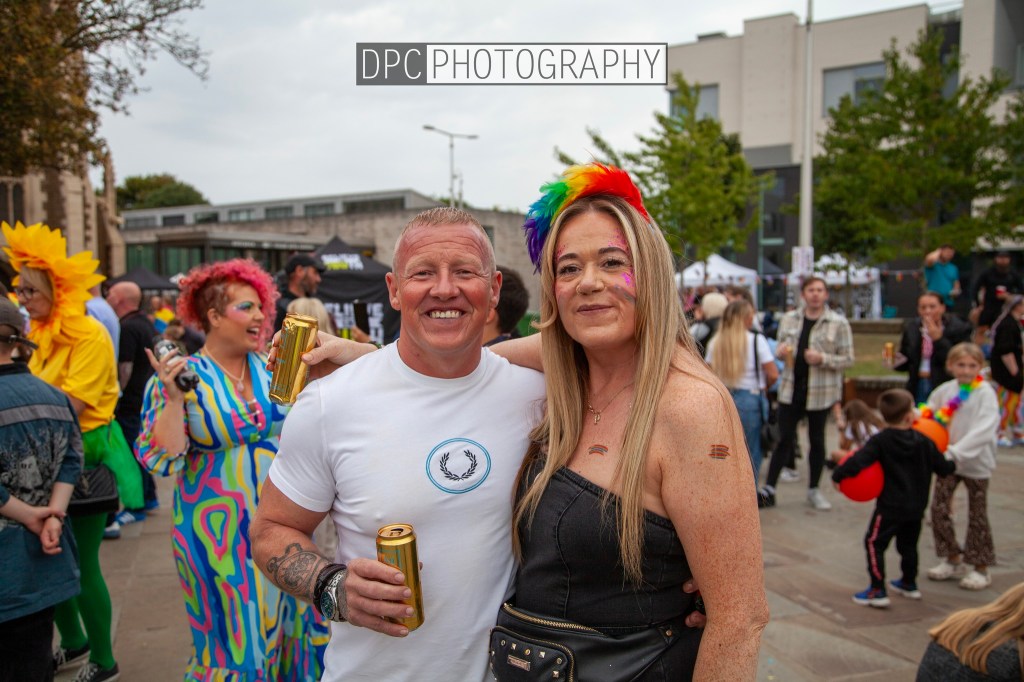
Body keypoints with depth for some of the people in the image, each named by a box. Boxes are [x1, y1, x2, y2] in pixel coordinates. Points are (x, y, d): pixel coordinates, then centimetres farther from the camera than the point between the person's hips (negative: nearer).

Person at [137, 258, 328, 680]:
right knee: (234, 633, 7)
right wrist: (173, 398, -24)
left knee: (289, 622, 12)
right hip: (218, 529, -4)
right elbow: (161, 461, -13)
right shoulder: (183, 375, -8)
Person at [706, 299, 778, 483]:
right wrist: (763, 387, 7)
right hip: (749, 400, -4)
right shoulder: (756, 340, -8)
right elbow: (773, 374, -11)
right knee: (751, 455, 7)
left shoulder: (716, 342, 4)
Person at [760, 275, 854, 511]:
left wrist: (822, 359, -20)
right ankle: (769, 489, 6)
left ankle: (813, 490, 26)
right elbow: (780, 347, 14)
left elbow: (848, 359, -4)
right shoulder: (789, 319, 5)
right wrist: (781, 351, -9)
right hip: (791, 388, 2)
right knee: (784, 439, 3)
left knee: (817, 440, 12)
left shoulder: (838, 323, -5)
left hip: (821, 391, -1)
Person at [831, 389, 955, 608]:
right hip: (916, 506, 6)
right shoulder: (923, 442, -2)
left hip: (890, 507, -6)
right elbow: (943, 468, 7)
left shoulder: (880, 441, -16)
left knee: (875, 543, 0)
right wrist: (952, 461, 29)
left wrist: (838, 475, -17)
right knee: (909, 544, 23)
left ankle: (877, 591, -4)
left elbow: (858, 461, -27)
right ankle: (909, 584, 38)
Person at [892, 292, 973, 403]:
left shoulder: (959, 328, -6)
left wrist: (938, 339, -19)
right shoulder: (911, 327, 6)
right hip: (917, 388, 4)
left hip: (945, 389, -4)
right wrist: (896, 361, -10)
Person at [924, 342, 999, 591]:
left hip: (976, 463, -4)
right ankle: (952, 561, 24)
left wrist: (955, 452, -33)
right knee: (938, 508, 6)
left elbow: (984, 430, -26)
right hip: (947, 460, 5)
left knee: (977, 515, 7)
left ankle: (981, 568, 22)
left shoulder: (986, 393, -15)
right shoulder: (945, 390, -1)